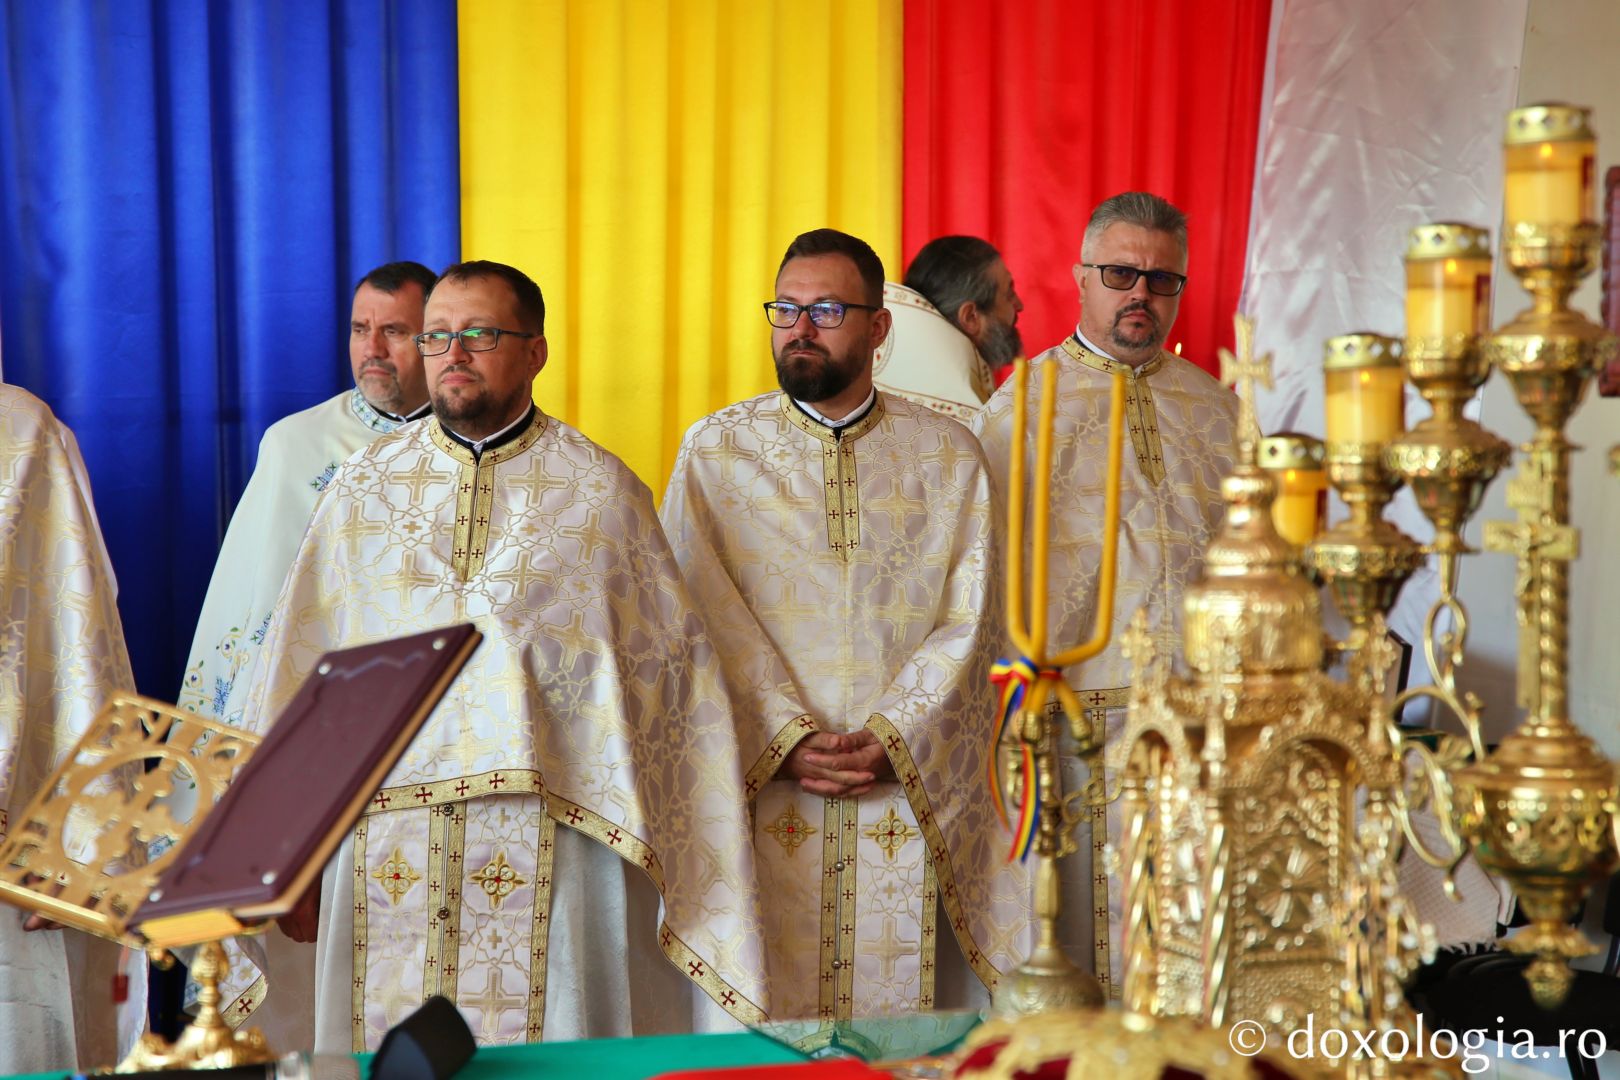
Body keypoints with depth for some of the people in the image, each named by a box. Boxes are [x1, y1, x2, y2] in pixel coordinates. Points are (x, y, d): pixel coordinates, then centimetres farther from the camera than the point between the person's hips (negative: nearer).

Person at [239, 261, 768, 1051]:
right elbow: (299, 665, 11)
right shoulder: (364, 485, 10)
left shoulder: (601, 491, 4)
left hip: (551, 846, -2)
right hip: (387, 850, 2)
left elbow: (672, 673, 4)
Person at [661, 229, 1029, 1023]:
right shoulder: (716, 449, 6)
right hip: (760, 781, 0)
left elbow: (968, 616, 1)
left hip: (907, 788, 1)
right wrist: (787, 739, -14)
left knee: (896, 996, 2)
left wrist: (892, 738, -11)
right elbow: (707, 614, -3)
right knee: (761, 1000, 0)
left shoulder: (946, 455, 8)